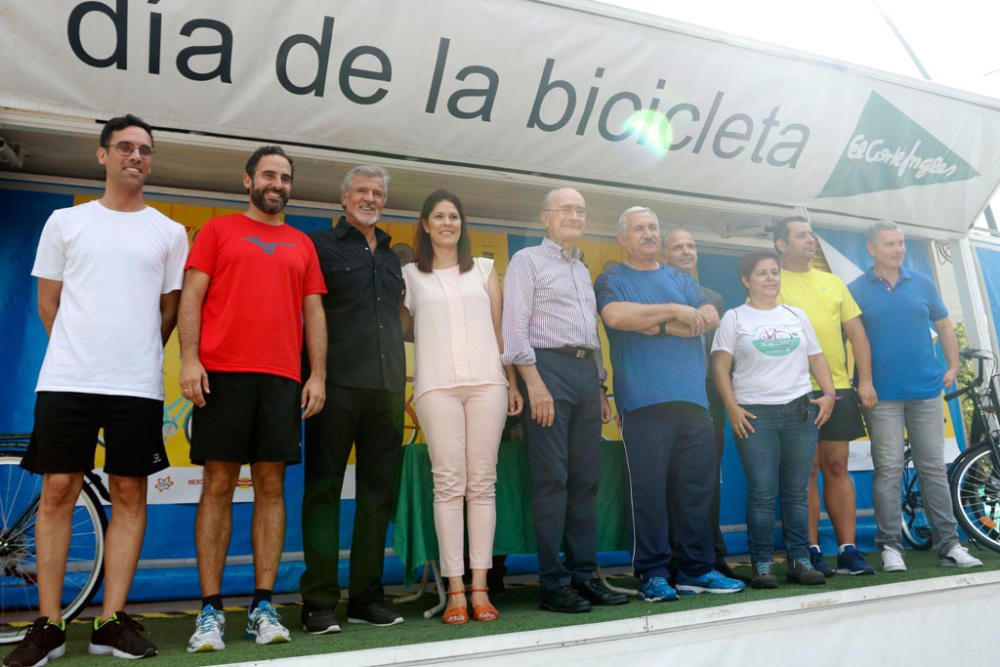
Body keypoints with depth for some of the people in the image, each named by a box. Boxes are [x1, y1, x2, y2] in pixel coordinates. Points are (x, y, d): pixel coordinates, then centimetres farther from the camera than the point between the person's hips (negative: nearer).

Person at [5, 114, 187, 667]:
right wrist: (79, 355, 12)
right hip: (66, 379, 0)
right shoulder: (66, 222, 10)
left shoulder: (169, 232, 9)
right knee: (57, 491, 1)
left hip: (137, 386, 0)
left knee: (129, 496, 2)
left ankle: (112, 622, 11)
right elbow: (48, 301, 13)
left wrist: (137, 357, 11)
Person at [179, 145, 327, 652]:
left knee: (271, 487, 1)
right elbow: (191, 296, 4)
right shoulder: (218, 230, 13)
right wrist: (189, 357, -9)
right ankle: (210, 610, 5)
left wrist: (318, 374, 4)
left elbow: (314, 312, 14)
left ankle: (263, 608, 8)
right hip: (222, 372, -2)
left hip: (282, 378, 2)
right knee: (218, 485, -1)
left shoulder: (302, 244, 19)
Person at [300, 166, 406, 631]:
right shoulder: (321, 246, 6)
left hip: (387, 386, 5)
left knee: (379, 491, 7)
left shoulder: (394, 257, 20)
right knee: (324, 489, 0)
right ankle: (319, 601, 7)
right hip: (337, 384, -5)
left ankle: (367, 596, 18)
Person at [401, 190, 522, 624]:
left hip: (487, 382, 1)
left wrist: (512, 382, 9)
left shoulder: (484, 269, 17)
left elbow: (499, 329, 13)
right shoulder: (410, 275, 13)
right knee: (449, 483, -5)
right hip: (437, 385, -1)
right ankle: (455, 589, 1)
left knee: (482, 483, 0)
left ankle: (480, 587, 5)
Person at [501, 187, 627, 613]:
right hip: (548, 367, -7)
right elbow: (515, 326, -7)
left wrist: (601, 389, 17)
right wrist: (534, 383, -17)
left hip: (586, 371, 7)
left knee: (586, 478, 6)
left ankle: (583, 574, 13)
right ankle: (552, 583, 0)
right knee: (552, 478, -7)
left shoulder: (583, 270, 25)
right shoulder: (527, 260, 3)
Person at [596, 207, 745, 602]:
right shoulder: (612, 280, 8)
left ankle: (697, 569, 17)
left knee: (697, 488, 7)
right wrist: (675, 311, -7)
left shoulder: (681, 280, 20)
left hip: (692, 399, 4)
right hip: (643, 402, -4)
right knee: (648, 490, -3)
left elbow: (710, 318, 4)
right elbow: (616, 316, -14)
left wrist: (658, 326, -7)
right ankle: (653, 573, 8)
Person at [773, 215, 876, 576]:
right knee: (807, 472, -1)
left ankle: (848, 550, 14)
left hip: (839, 388, 4)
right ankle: (812, 553, 8)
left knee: (837, 467, 8)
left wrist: (865, 380, 6)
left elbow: (857, 332, 15)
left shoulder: (832, 282, 16)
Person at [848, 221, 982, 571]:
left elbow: (944, 325, 16)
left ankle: (949, 544, 15)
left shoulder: (922, 283, 10)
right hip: (882, 396, -3)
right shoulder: (857, 289, 1)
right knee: (888, 469, -1)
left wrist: (953, 366, 9)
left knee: (934, 468, 8)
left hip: (926, 390, 3)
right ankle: (889, 546, 6)